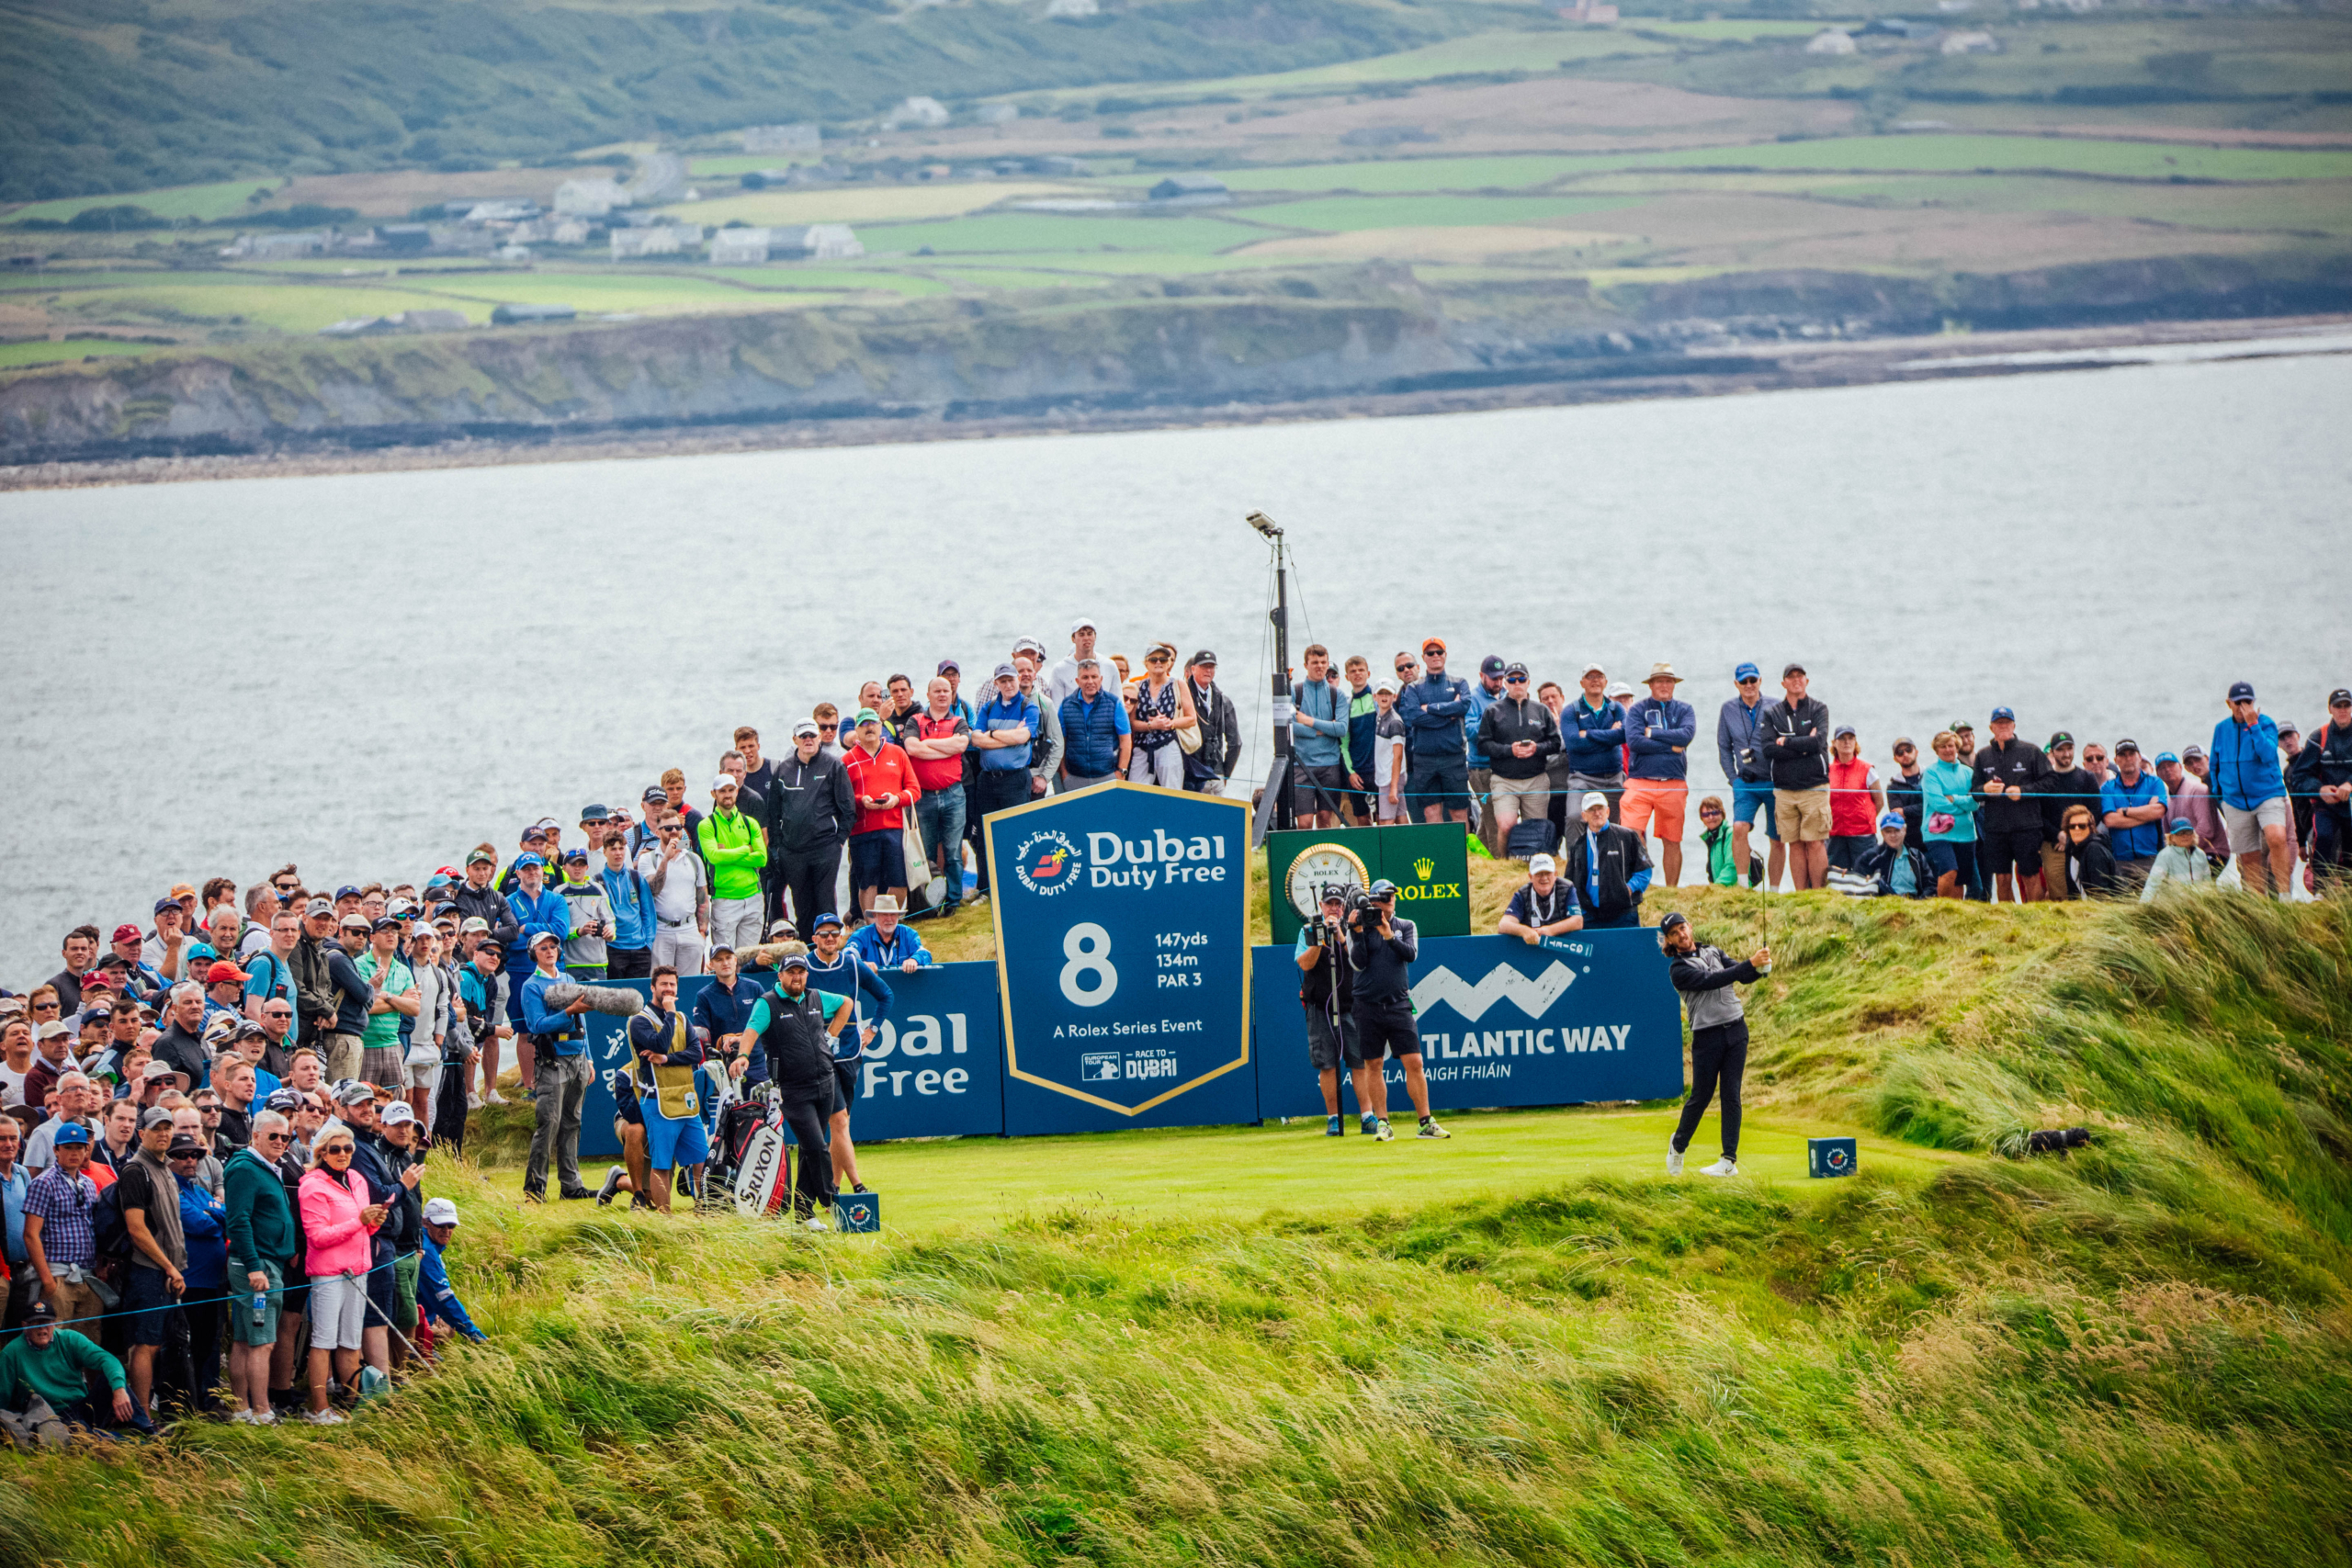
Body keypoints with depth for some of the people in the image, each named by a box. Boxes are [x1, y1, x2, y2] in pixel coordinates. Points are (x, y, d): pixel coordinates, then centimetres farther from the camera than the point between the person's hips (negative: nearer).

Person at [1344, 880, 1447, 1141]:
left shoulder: (1406, 927, 7)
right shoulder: (1358, 928, 3)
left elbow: (1411, 954, -9)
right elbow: (1357, 963, -8)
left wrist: (1389, 936, -22)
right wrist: (1358, 932, -17)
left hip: (1399, 1005, 0)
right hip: (1368, 1007, 0)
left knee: (1414, 1062, -5)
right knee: (1373, 1065, 2)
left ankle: (1426, 1123, -1)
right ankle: (1382, 1123, 9)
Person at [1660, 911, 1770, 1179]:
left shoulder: (1714, 953, 15)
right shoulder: (1678, 969, -4)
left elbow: (1743, 977, 7)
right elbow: (1711, 981, -18)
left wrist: (1760, 968, -17)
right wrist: (1750, 964, -23)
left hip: (1736, 1029, 4)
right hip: (1707, 1035, -4)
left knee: (1731, 1095, -2)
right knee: (1701, 1096, 1)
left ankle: (1729, 1160, -2)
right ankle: (1678, 1145, 26)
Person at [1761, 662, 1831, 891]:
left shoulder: (1818, 709, 6)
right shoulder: (1772, 713, 11)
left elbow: (1819, 742, -10)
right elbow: (1768, 750, -3)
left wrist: (1785, 742, -5)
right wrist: (1803, 746, -9)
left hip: (1814, 787, -2)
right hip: (1784, 790, 2)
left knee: (1815, 843, -7)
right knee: (1795, 844, 2)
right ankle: (1800, 896, 4)